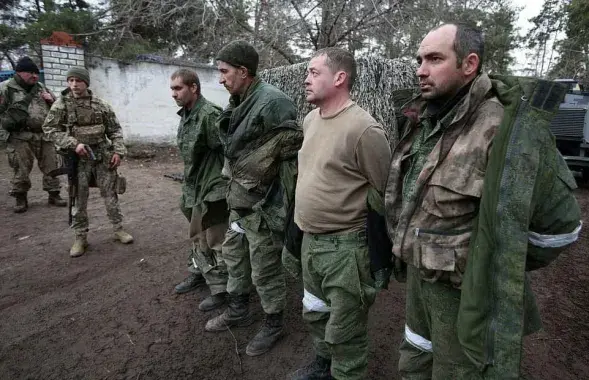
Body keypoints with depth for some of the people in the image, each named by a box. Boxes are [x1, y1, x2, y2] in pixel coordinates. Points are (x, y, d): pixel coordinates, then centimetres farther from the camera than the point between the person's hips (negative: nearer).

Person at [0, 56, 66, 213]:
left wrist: (51, 99, 3)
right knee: (21, 170, 2)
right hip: (21, 137, -4)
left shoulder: (41, 87, 15)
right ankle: (21, 198, 16)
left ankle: (54, 195, 18)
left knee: (51, 166, 7)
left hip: (45, 135, 4)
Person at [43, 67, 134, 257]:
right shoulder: (61, 104, -1)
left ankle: (118, 229, 19)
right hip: (78, 158, -1)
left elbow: (115, 129, 7)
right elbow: (50, 129, -4)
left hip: (103, 155, 1)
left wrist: (118, 151, -4)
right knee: (79, 198, 5)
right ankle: (80, 237, 16)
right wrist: (73, 144, -16)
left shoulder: (100, 104, 3)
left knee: (110, 193, 7)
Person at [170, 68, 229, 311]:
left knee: (214, 240, 1)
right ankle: (198, 273, 41)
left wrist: (226, 181, -19)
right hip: (194, 188, 9)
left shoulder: (209, 114, -20)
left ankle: (221, 288, 16)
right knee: (198, 235, 22)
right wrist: (187, 185, 20)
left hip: (213, 188, -9)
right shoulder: (185, 115, 10)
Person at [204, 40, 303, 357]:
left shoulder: (273, 102, -21)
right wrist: (233, 189, 17)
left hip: (261, 205, -9)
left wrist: (280, 208, -19)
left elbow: (293, 148, -22)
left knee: (265, 270, 6)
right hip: (239, 201, 9)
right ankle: (238, 310, 44)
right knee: (234, 255, 23)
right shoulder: (239, 103, 8)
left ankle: (273, 324, 30)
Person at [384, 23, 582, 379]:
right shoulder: (422, 122, 1)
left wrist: (506, 267, -4)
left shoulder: (502, 127, -22)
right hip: (417, 276, 7)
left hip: (465, 291, -7)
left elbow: (560, 221, -16)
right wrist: (407, 255, 14)